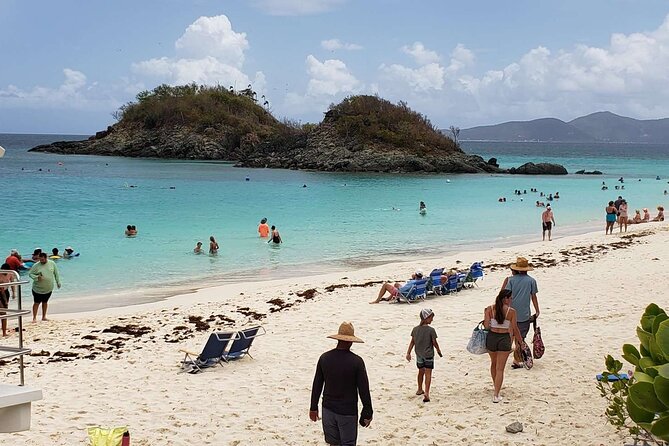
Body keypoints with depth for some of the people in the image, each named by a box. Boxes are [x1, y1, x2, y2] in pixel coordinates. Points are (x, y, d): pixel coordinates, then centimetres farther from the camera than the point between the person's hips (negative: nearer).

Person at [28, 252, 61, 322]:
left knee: (45, 302, 14)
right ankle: (34, 318, 6)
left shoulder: (52, 263, -1)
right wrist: (37, 277, -22)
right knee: (37, 303, -1)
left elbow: (56, 273, 10)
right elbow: (30, 274, -5)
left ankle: (44, 317, 25)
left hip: (49, 288, 3)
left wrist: (58, 282, 12)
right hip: (38, 289, -3)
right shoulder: (36, 266, -9)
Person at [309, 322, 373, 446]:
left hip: (328, 409, 4)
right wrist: (367, 413, 0)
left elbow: (317, 385, 5)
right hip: (347, 412, -4)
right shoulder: (356, 361, -15)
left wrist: (313, 407, 16)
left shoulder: (324, 358, -3)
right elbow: (363, 389, -11)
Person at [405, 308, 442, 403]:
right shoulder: (431, 330, -15)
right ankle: (426, 393, -13)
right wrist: (438, 350, 9)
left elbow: (412, 342, 2)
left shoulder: (415, 329, -2)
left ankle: (420, 390, 36)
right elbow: (434, 342, -8)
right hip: (428, 354, -5)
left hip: (419, 355, 5)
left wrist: (408, 353, 7)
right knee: (428, 373, -2)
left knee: (421, 372, 21)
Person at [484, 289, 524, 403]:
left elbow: (486, 326, -8)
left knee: (494, 363, 28)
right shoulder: (511, 311, -8)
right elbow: (515, 329, -3)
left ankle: (495, 386, 47)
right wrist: (520, 341, 10)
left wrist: (485, 315, 11)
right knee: (500, 368, 2)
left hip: (491, 337, 3)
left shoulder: (490, 309, -4)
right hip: (504, 339, -3)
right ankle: (496, 395, -5)